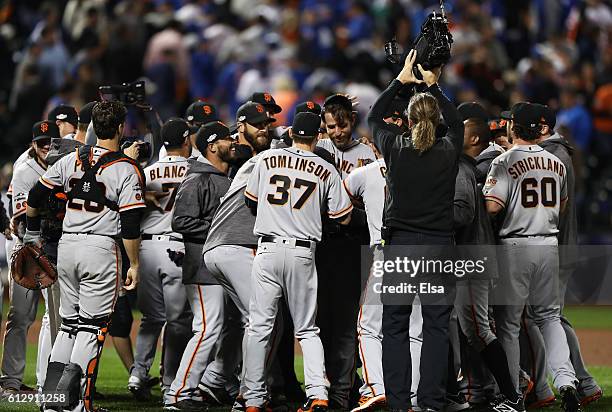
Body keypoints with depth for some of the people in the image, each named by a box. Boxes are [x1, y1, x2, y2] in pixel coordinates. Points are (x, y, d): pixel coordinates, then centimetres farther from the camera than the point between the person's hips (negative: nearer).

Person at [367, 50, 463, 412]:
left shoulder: (396, 148, -4)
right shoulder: (449, 151, -3)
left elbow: (374, 117, 16)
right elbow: (457, 122, 20)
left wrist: (401, 80, 20)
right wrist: (434, 85, 26)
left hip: (400, 244, 0)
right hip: (440, 246, 0)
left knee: (395, 326, 4)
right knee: (437, 326, 3)